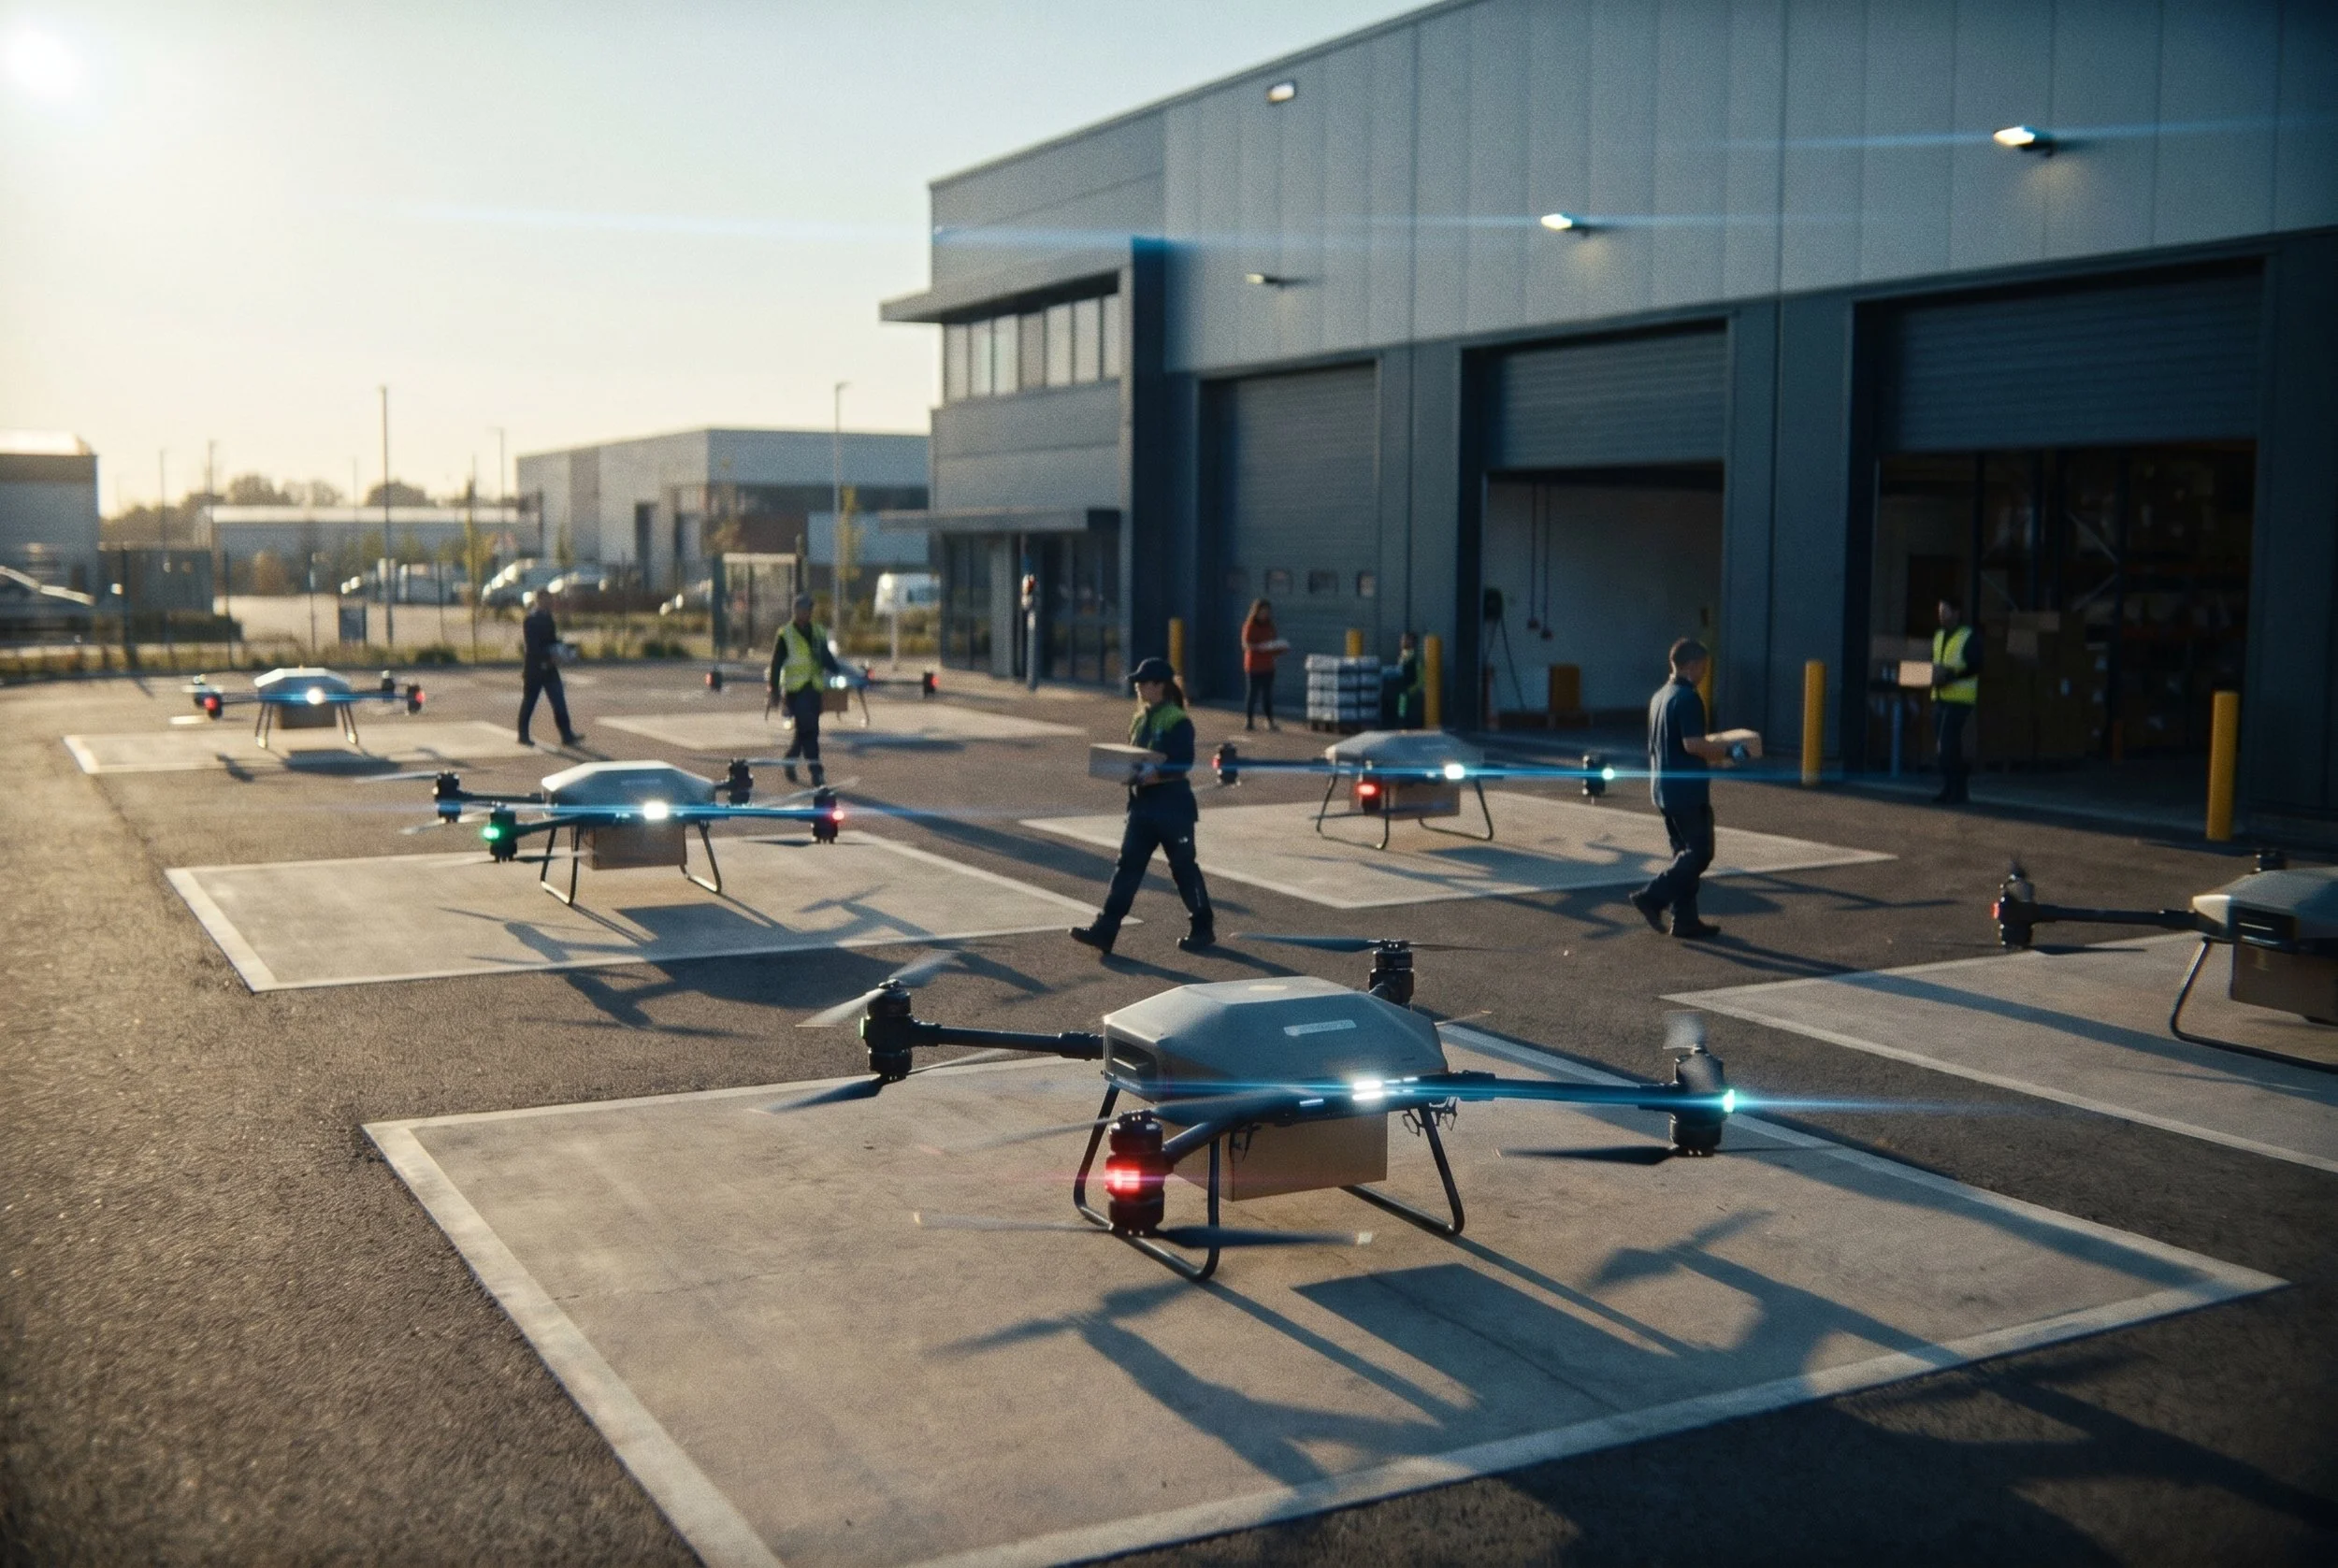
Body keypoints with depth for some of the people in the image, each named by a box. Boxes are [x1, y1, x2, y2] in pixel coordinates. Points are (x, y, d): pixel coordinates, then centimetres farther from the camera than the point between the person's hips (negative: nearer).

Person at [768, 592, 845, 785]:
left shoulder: (818, 633, 13)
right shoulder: (785, 635, -2)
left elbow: (826, 659, 17)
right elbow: (776, 664, -1)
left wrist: (838, 670, -4)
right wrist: (775, 691, -5)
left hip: (814, 688, 5)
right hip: (795, 689, -5)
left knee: (809, 730, 9)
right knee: (807, 730, -11)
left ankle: (790, 760, 30)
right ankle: (816, 771, -11)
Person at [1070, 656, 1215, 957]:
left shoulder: (1177, 721, -12)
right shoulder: (1141, 719, 11)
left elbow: (1183, 765, -19)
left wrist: (1155, 774, -29)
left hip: (1172, 804, -7)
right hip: (1143, 803, 7)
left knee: (1183, 867, 4)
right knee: (1128, 865, 1)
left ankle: (1203, 927, 20)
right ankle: (1104, 929, -2)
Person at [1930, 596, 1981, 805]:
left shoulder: (1969, 638, -6)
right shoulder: (1938, 637, 18)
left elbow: (1975, 666, -13)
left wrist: (1951, 675, -22)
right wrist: (1935, 674, 2)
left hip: (1959, 699, -8)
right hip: (1939, 697, 8)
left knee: (1949, 744, -13)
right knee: (1941, 746, 8)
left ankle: (1956, 791, -7)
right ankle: (1949, 790, 16)